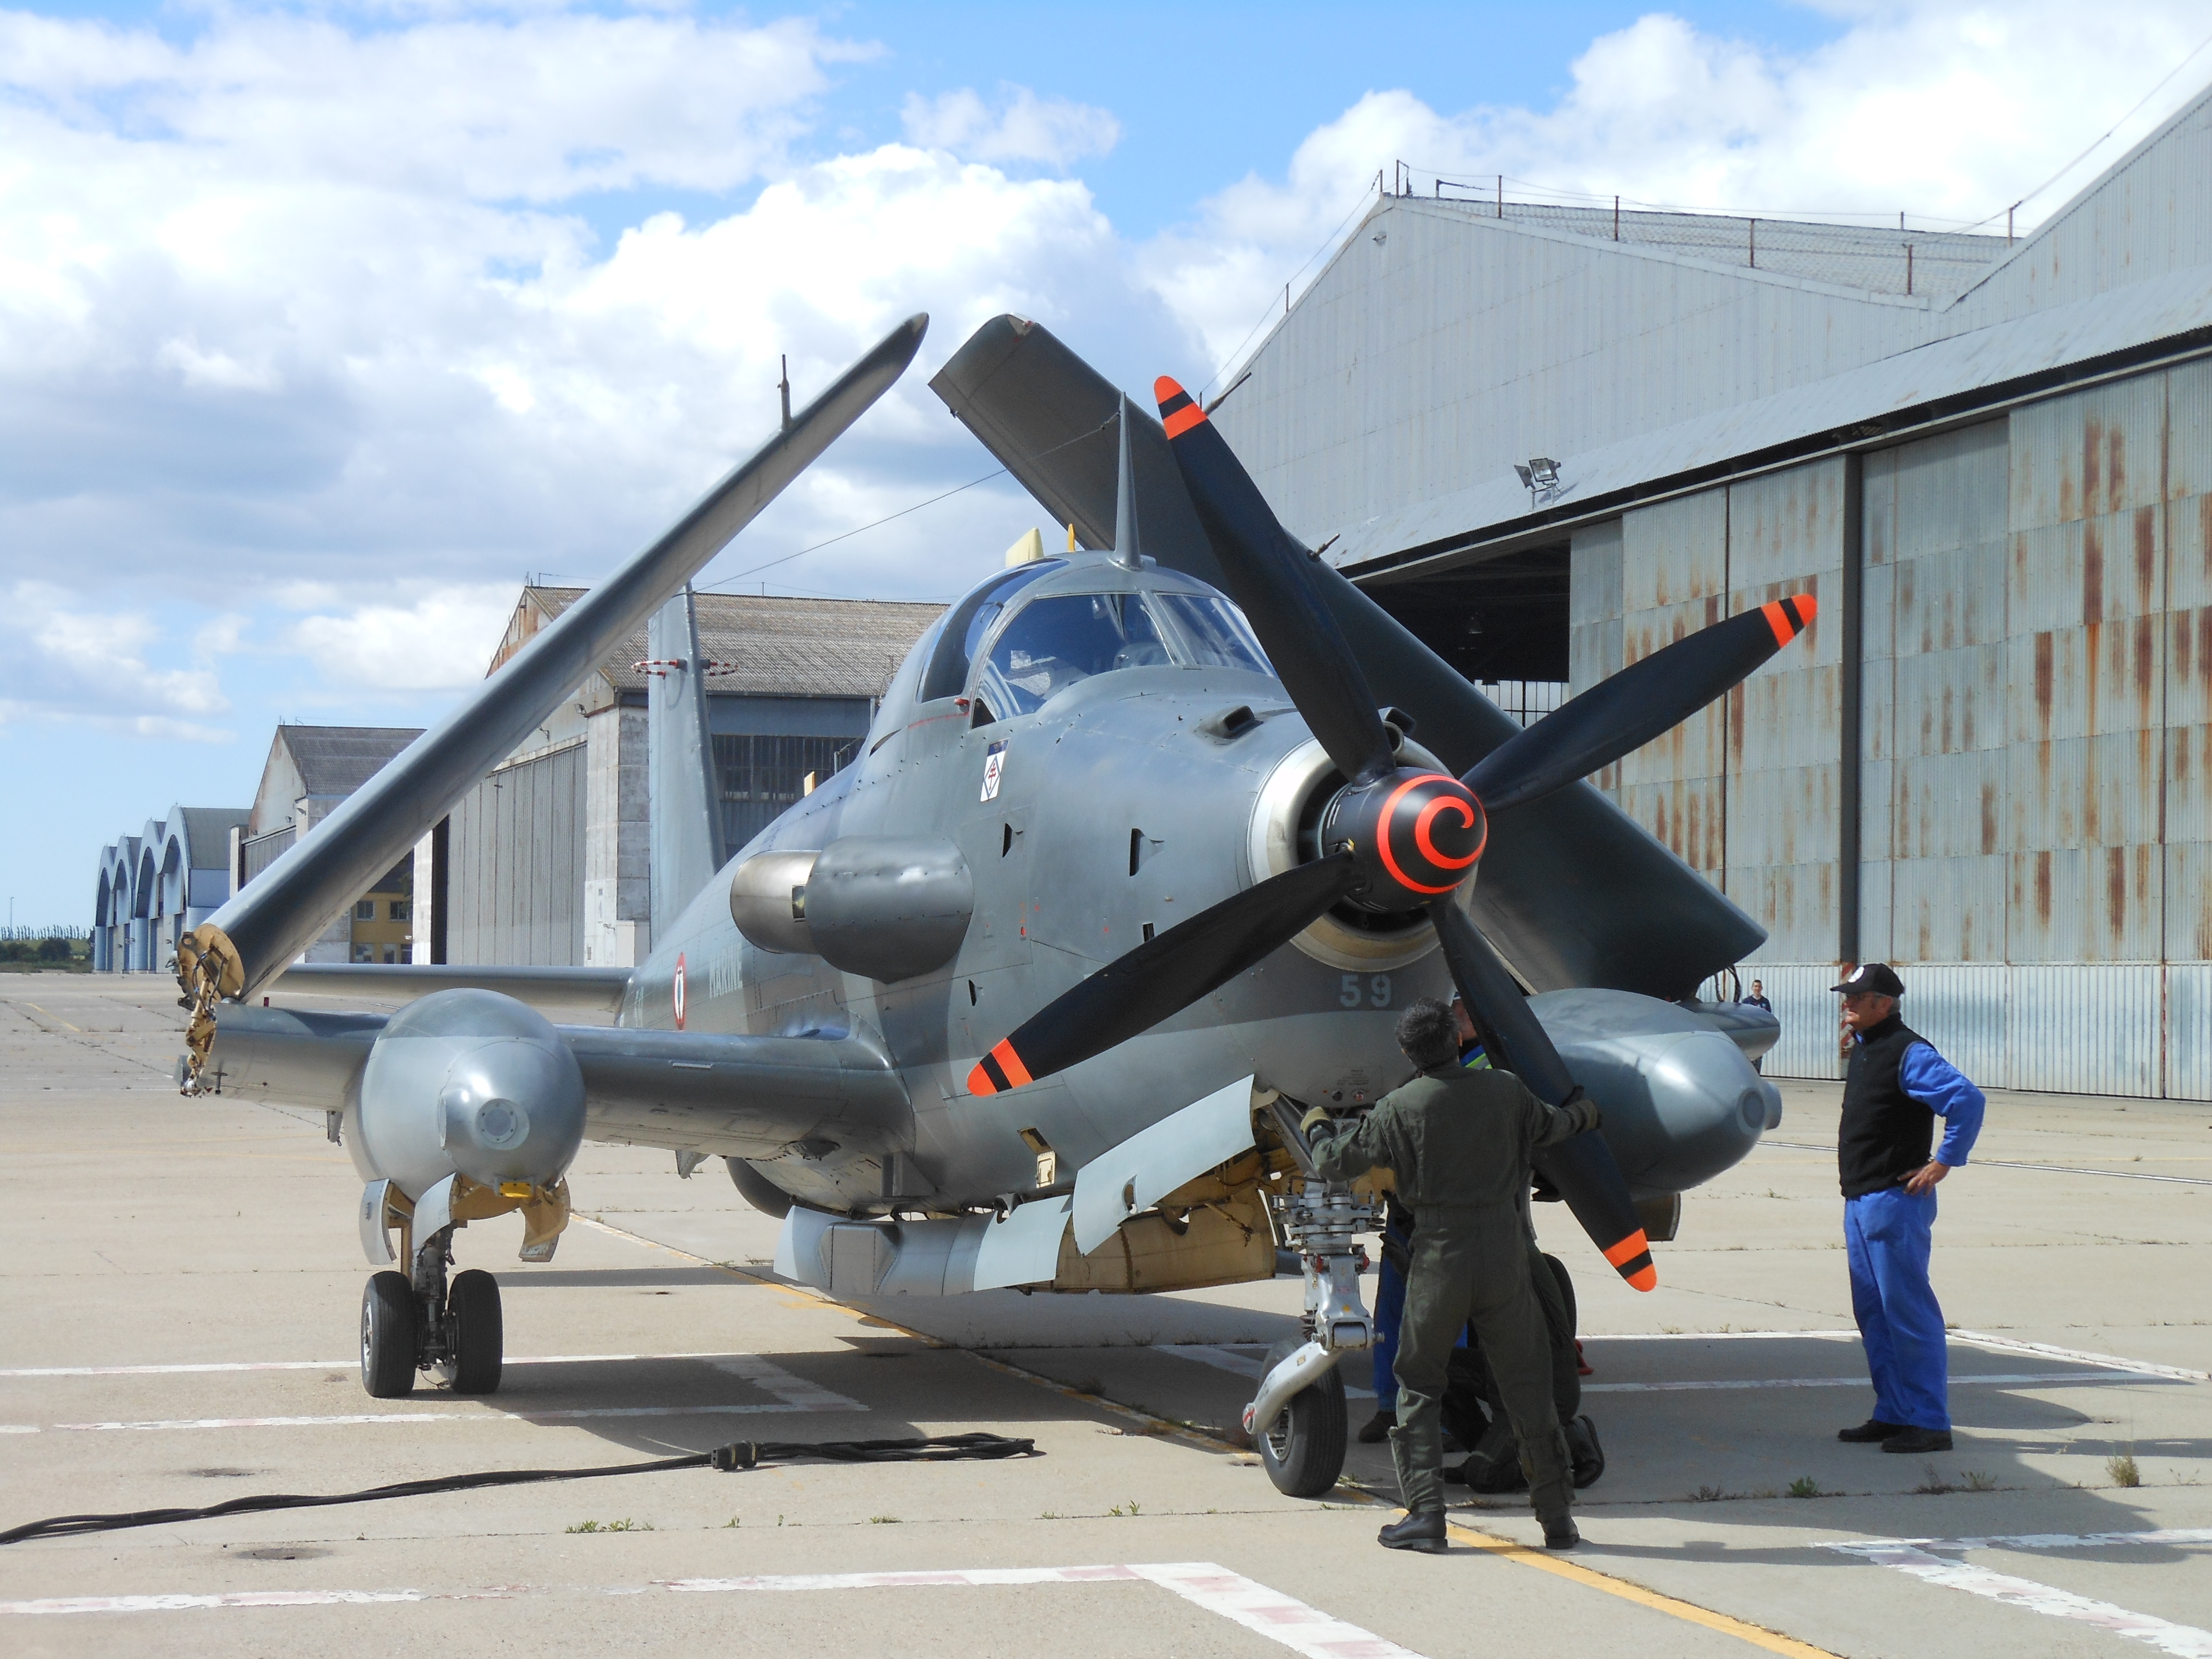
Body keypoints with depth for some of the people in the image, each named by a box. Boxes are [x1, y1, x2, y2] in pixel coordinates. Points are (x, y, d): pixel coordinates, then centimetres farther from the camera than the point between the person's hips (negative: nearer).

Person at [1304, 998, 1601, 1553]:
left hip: (1439, 1257, -2)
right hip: (1504, 1252, 2)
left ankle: (1425, 1514, 3)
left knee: (1418, 1386, 11)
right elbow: (1550, 1126, 23)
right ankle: (1558, 1517, 13)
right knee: (1528, 1386, 10)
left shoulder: (1399, 1109, -7)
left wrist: (1318, 1127, 23)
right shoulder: (1507, 1091, 1)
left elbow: (1336, 1163, 0)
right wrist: (1585, 1112, 47)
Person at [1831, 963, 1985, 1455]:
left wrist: (1944, 1163, -20)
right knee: (1872, 1312, 13)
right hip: (1860, 1201, 10)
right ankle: (1893, 1414, 21)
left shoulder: (1908, 1053, -15)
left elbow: (1967, 1100, -24)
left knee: (1907, 1312, -7)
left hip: (1894, 1201, -10)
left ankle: (1929, 1423, -2)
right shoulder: (1862, 1050, 15)